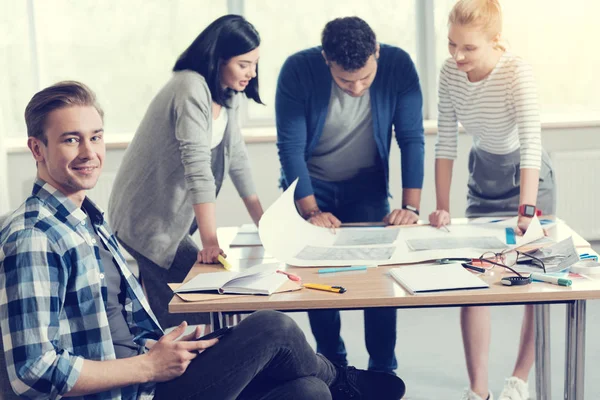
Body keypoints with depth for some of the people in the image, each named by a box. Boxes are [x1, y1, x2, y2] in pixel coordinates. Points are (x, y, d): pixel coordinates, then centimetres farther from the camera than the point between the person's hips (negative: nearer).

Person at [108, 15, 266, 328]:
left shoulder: (226, 95, 5)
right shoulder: (191, 90, -24)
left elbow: (236, 156, 9)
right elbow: (197, 168, -30)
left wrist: (261, 219, 7)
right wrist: (210, 241, -33)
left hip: (166, 217, 9)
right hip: (147, 219, -9)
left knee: (169, 309, 14)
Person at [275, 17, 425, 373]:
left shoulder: (398, 65, -22)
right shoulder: (298, 70, -25)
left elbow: (411, 139, -18)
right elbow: (291, 147, -22)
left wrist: (411, 207, -25)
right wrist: (311, 212, -28)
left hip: (367, 185, 1)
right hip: (311, 185, 0)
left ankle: (383, 370, 4)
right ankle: (333, 367, 11)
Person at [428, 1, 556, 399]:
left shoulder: (517, 72, -28)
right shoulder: (450, 72, -13)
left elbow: (531, 144, -37)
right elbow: (446, 142, -7)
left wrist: (527, 212, -45)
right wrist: (443, 207, -11)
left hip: (527, 175, -4)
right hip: (483, 174, 4)